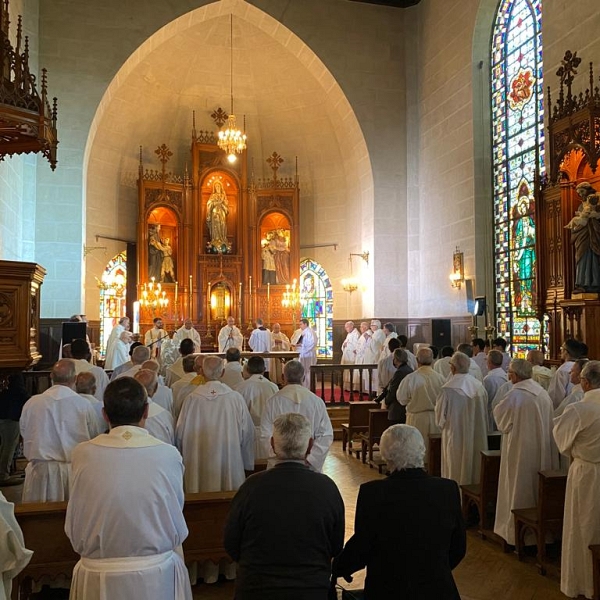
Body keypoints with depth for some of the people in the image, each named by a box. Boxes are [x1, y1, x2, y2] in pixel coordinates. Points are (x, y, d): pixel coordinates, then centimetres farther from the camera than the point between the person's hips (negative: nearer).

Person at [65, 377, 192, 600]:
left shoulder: (83, 454, -13)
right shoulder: (168, 455, -16)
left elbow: (73, 527, -1)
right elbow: (177, 528, -5)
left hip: (98, 580, 2)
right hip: (156, 576, -1)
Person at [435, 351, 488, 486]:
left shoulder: (448, 390, -19)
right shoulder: (480, 386, -4)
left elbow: (440, 417, -10)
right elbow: (485, 414, 7)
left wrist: (442, 425, 11)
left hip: (456, 438, -5)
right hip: (477, 439, 5)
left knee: (456, 475, 7)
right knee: (475, 471, 17)